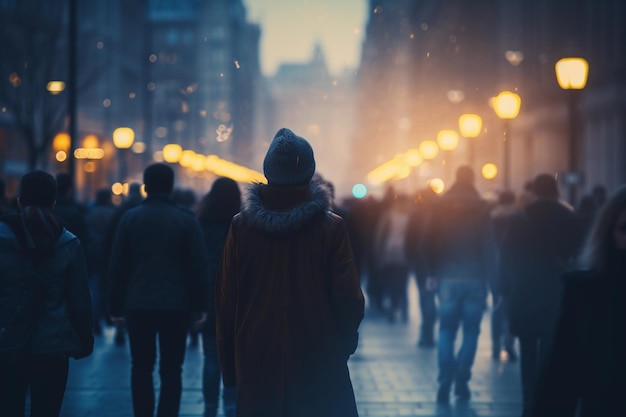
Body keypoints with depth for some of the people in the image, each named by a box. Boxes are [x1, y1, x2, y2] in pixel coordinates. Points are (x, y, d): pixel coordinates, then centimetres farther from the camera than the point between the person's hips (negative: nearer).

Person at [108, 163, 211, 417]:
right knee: (171, 370, 5)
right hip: (176, 306, -1)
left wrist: (116, 305, 7)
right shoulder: (186, 220, -1)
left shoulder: (130, 218, 1)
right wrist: (200, 306, 4)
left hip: (138, 304, 1)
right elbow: (199, 266, -2)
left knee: (141, 368, 10)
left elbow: (117, 266, 1)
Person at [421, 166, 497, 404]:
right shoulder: (481, 208, -4)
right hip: (475, 279, -1)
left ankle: (445, 382, -5)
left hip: (447, 277, 1)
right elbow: (489, 245, -7)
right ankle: (462, 382, 1)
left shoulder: (440, 206, 1)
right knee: (470, 331, 7)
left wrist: (432, 272, 9)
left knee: (446, 331, 8)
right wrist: (490, 277, -2)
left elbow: (428, 241, 1)